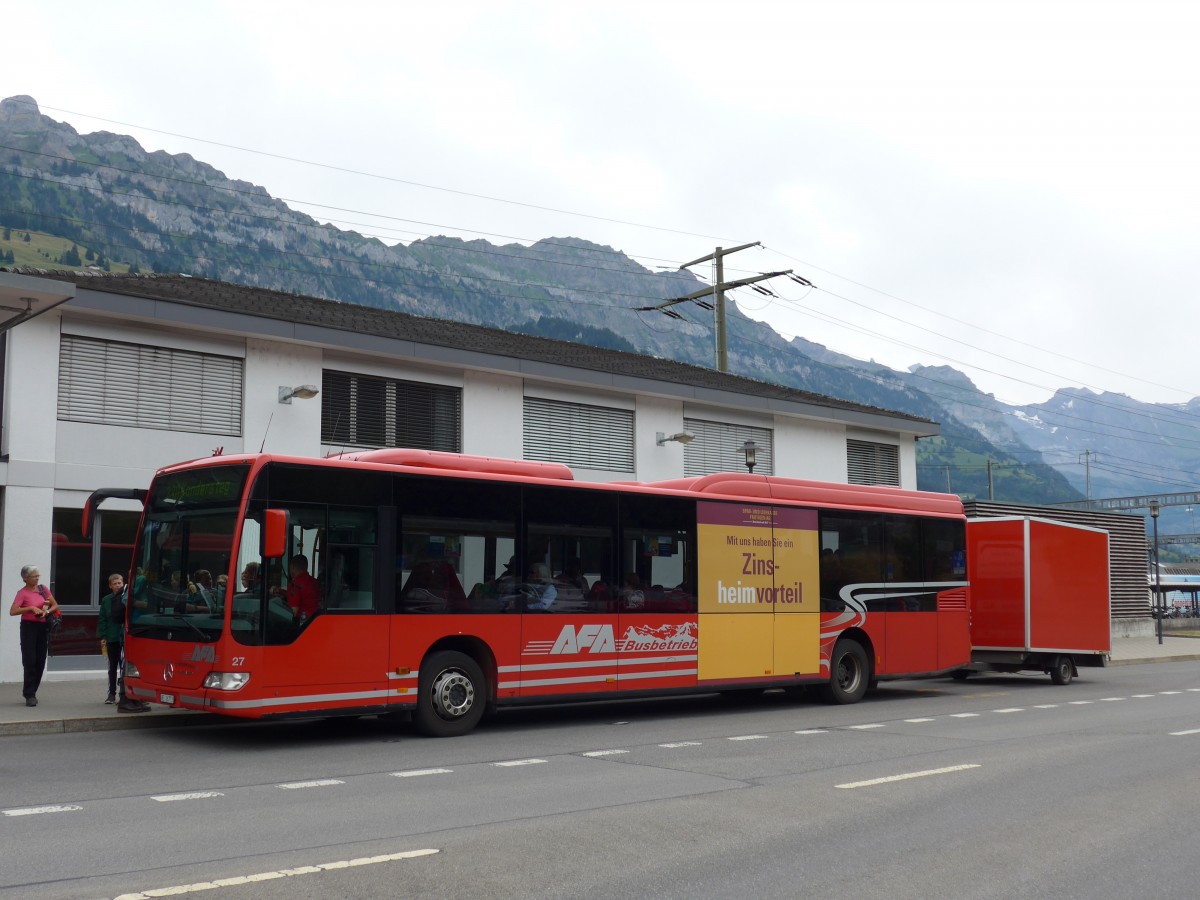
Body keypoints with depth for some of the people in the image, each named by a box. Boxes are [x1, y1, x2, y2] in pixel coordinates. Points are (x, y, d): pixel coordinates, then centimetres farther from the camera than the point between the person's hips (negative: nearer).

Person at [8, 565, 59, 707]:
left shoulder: (43, 588, 8)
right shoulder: (22, 593, -7)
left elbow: (55, 605, 12)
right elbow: (13, 611, -18)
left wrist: (46, 612, -7)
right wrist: (31, 608, -22)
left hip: (43, 627, 5)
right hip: (29, 627, -5)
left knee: (40, 662, 6)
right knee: (30, 661, -7)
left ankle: (31, 692, 19)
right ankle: (30, 695, -3)